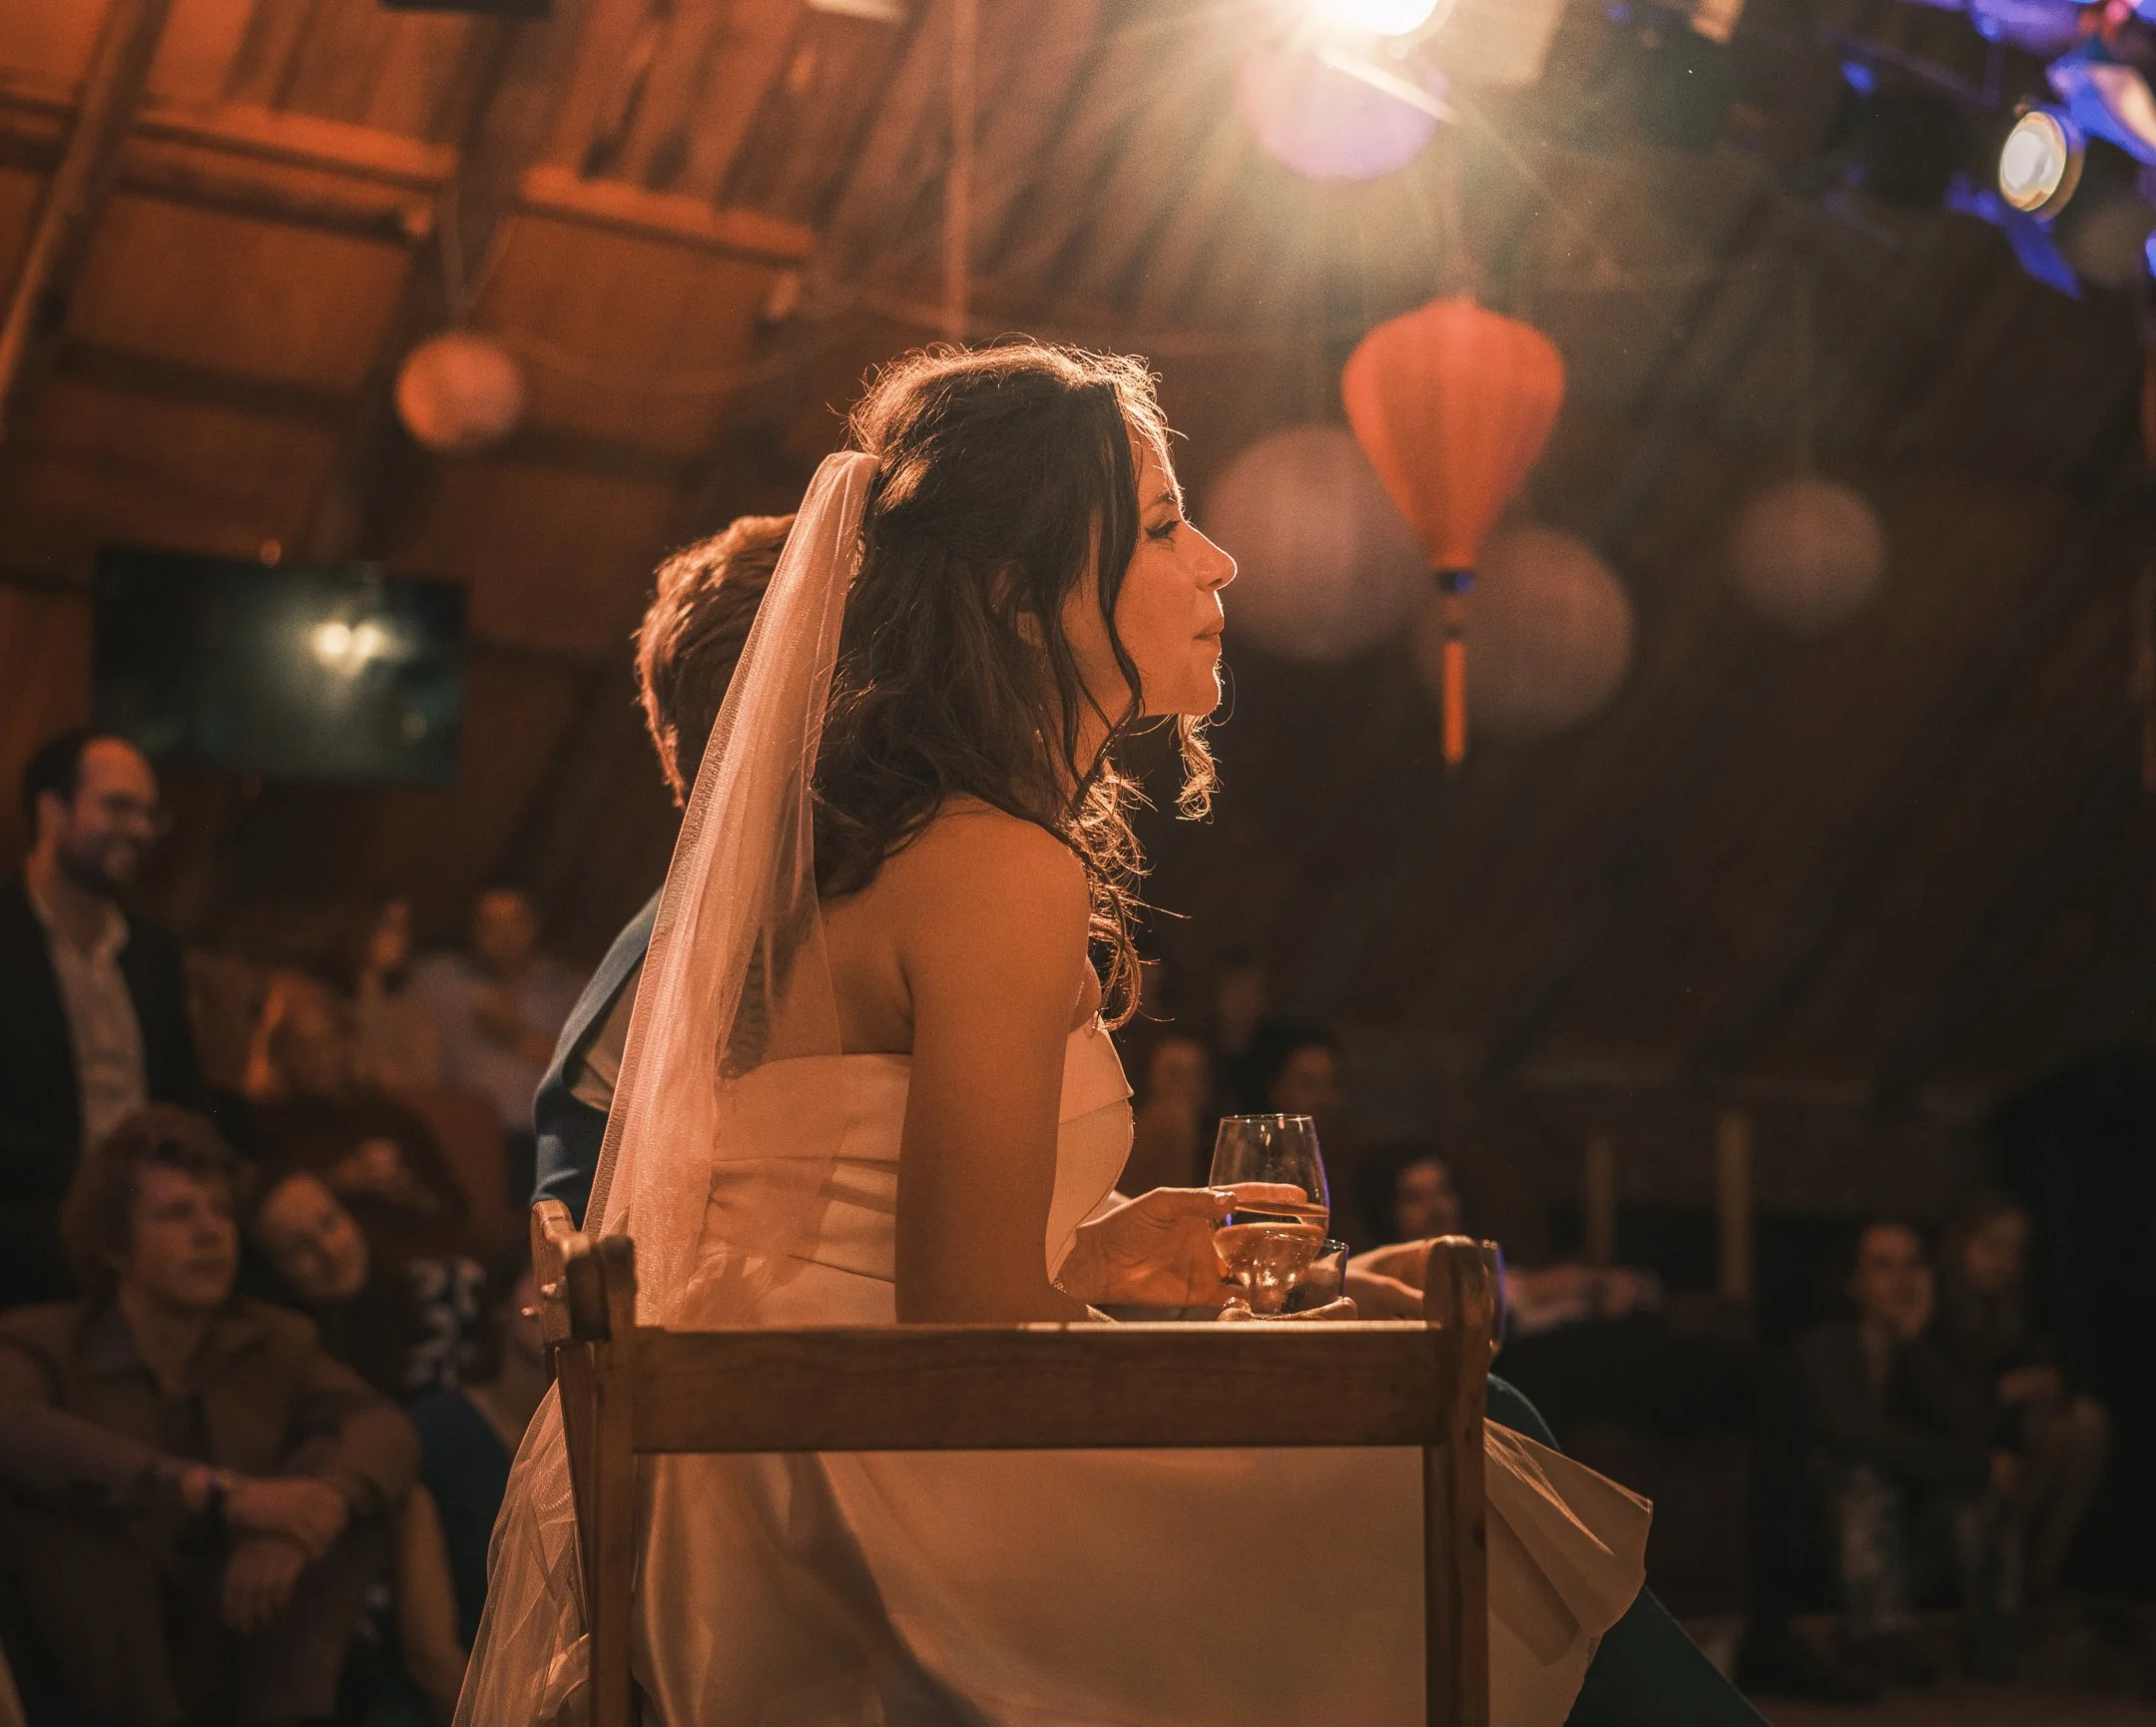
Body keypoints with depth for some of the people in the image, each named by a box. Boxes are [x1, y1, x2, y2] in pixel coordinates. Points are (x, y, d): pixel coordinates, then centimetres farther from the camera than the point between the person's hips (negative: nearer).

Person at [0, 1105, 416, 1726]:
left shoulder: (276, 1344, 7)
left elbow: (385, 1429, -11)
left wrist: (300, 1518, -34)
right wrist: (219, 1494, -38)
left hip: (248, 1668, 3)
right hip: (99, 1676, -3)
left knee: (334, 1467, -13)